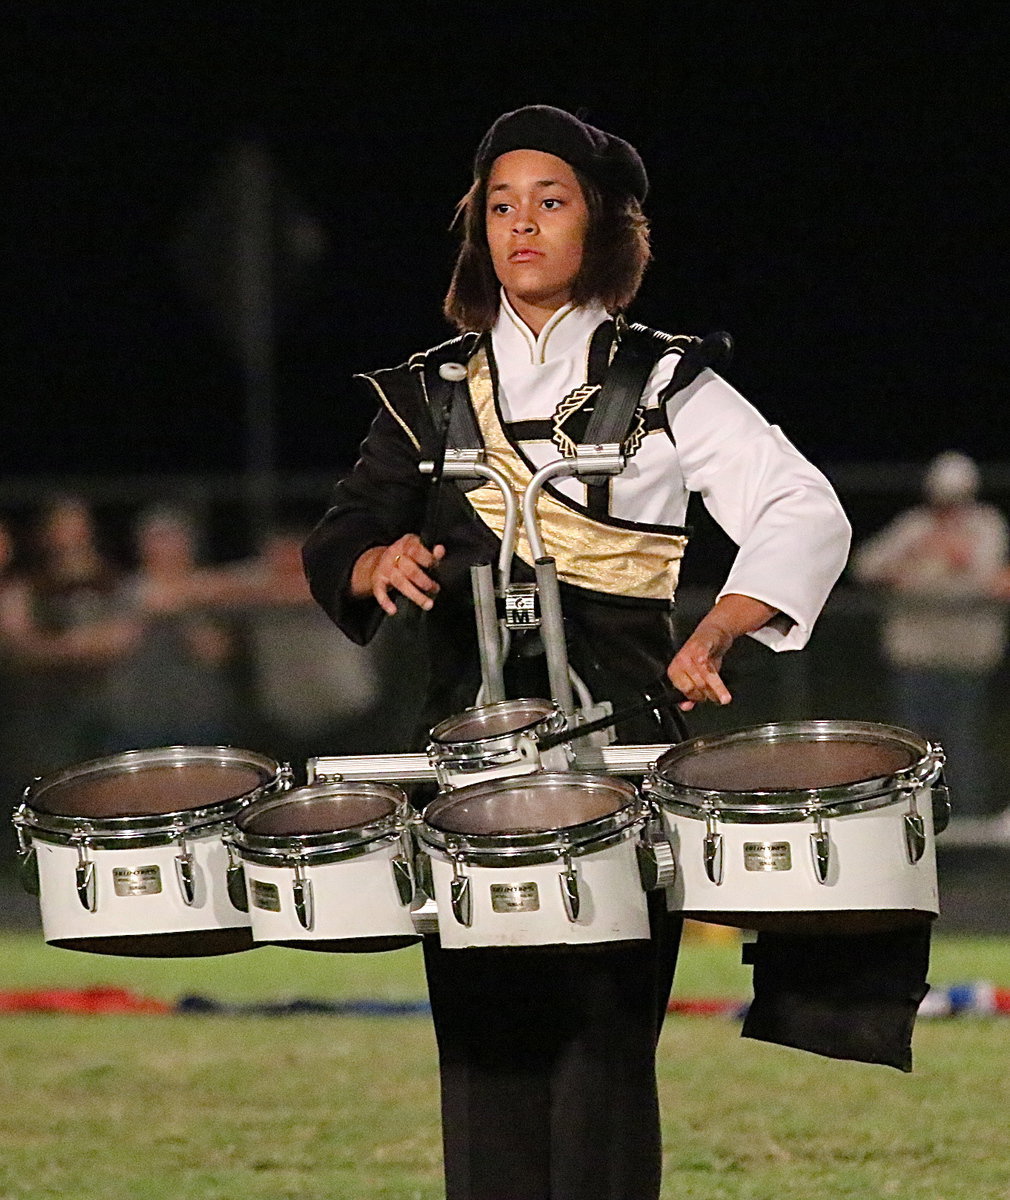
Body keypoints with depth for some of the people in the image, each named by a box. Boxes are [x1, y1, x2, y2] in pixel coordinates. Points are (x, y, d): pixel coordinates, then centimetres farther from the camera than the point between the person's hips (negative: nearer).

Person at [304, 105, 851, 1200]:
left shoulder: (665, 388, 5)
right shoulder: (430, 392, 15)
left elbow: (805, 515, -5)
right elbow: (334, 546, 14)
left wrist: (714, 635, -20)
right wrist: (380, 561, -10)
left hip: (617, 741, -3)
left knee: (603, 1043, -10)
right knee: (485, 1047, 0)